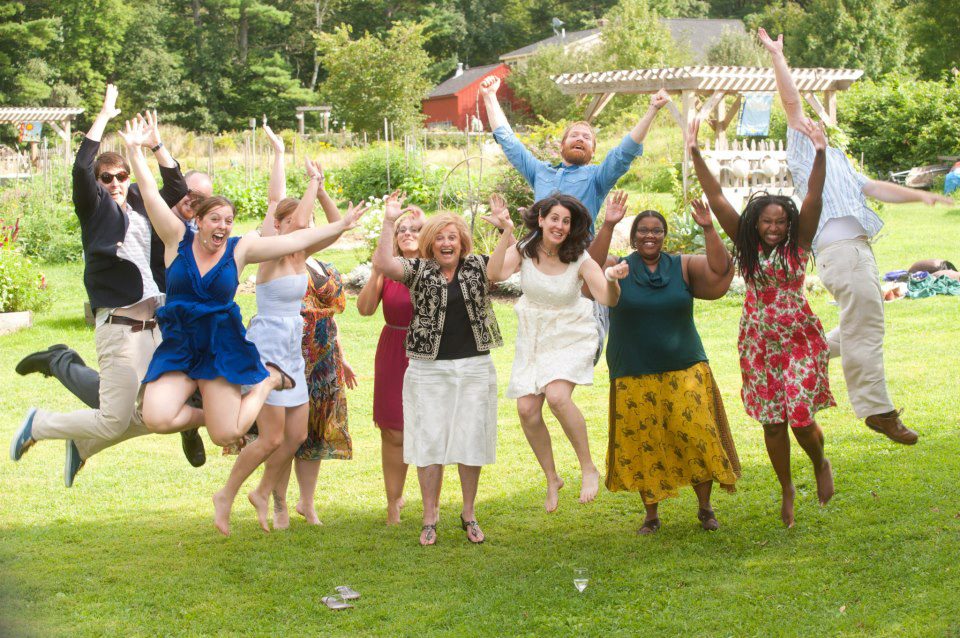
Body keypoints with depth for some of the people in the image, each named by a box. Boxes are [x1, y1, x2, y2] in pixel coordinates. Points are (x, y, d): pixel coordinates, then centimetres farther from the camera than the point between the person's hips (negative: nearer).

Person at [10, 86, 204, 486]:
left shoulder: (143, 210, 17)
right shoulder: (97, 209, 0)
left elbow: (177, 187, 16)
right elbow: (81, 168, -14)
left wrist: (156, 145, 9)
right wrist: (104, 117, -10)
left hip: (153, 324, 7)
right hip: (118, 326, -7)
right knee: (114, 420, -6)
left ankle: (82, 443, 26)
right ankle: (39, 425, 17)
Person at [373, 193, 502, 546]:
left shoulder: (478, 267, 6)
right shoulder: (419, 271, 1)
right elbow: (383, 263, -14)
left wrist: (508, 228, -20)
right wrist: (389, 222, -21)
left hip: (474, 368, 1)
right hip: (429, 370, -1)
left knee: (472, 441, 5)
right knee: (429, 442, 1)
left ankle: (469, 514, 20)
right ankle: (429, 520, 11)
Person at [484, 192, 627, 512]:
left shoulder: (580, 259, -16)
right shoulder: (524, 249, -10)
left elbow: (608, 300, -26)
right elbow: (494, 274, -27)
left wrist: (612, 279, -48)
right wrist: (505, 233, -36)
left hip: (571, 336, -3)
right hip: (533, 337, 3)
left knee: (557, 396, -27)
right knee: (527, 410, -4)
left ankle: (589, 469, -9)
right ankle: (552, 479, 19)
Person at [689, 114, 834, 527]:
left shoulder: (797, 244, -4)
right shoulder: (746, 244, 0)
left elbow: (814, 199, -17)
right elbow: (716, 199, -6)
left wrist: (820, 155, -30)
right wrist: (695, 155, -13)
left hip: (800, 338, -2)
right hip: (759, 342, 2)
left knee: (800, 415, -9)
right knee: (772, 421, 6)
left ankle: (820, 464, 24)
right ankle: (787, 490, 24)